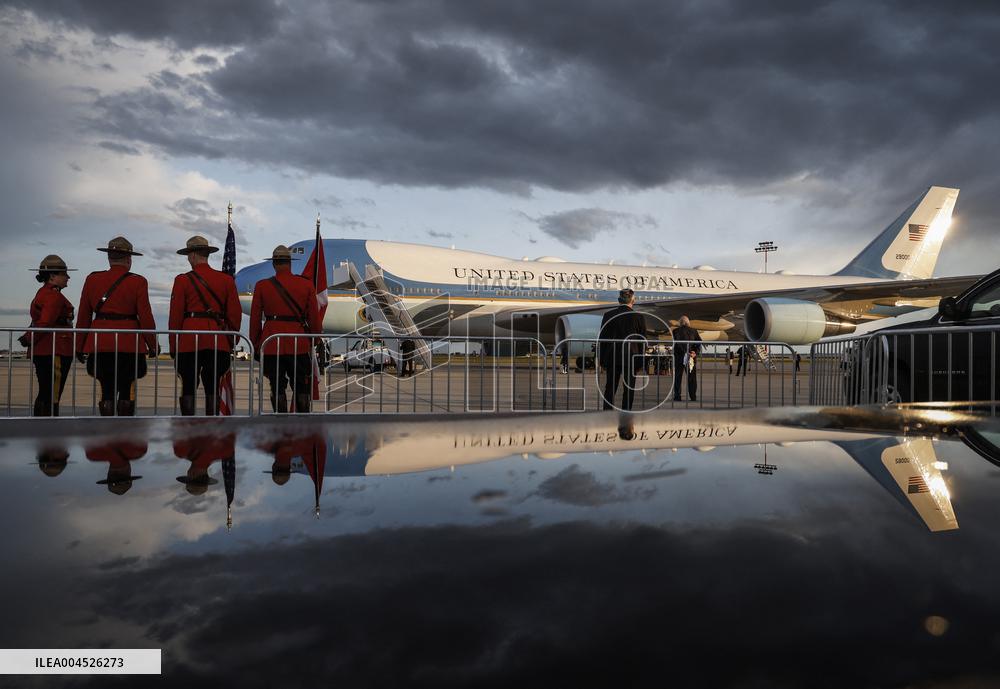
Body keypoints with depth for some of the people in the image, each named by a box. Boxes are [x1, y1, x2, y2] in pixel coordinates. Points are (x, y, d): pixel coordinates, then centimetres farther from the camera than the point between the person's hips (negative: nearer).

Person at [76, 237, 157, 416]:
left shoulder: (92, 279, 6)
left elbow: (83, 317, 9)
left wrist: (80, 347, 15)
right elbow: (145, 317, -5)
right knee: (127, 393, 5)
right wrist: (152, 345, 5)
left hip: (100, 344, 3)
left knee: (106, 393, 7)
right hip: (129, 345, -3)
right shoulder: (137, 282, -3)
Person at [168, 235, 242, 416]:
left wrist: (173, 346, 6)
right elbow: (235, 315, 7)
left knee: (188, 389, 4)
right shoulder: (226, 280, 7)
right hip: (218, 343, 3)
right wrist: (230, 343, 17)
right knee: (212, 389, 7)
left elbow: (175, 316, -1)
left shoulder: (183, 280, -2)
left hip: (189, 341, -2)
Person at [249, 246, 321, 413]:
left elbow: (255, 319, 4)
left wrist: (255, 345, 13)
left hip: (271, 344, 0)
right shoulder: (306, 285, 1)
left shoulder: (262, 286, 1)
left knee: (277, 388, 6)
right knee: (301, 388, 7)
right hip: (299, 343, 0)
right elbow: (314, 318, 3)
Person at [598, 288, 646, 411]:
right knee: (628, 389, 6)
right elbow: (642, 340, -1)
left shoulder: (607, 315, -2)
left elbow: (602, 338, 1)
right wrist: (640, 358, 9)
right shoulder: (638, 317, -6)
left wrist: (601, 358, 7)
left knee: (610, 388, 9)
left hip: (612, 357, 2)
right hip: (631, 357, -1)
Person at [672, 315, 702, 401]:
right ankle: (693, 397, 4)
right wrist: (696, 353, -13)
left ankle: (677, 396, 2)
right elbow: (699, 342, -5)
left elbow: (678, 343, -13)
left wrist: (685, 352, -15)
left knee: (678, 377, 6)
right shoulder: (694, 331, 4)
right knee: (692, 377, 8)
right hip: (692, 357, 2)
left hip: (679, 356, -2)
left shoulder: (676, 331, -3)